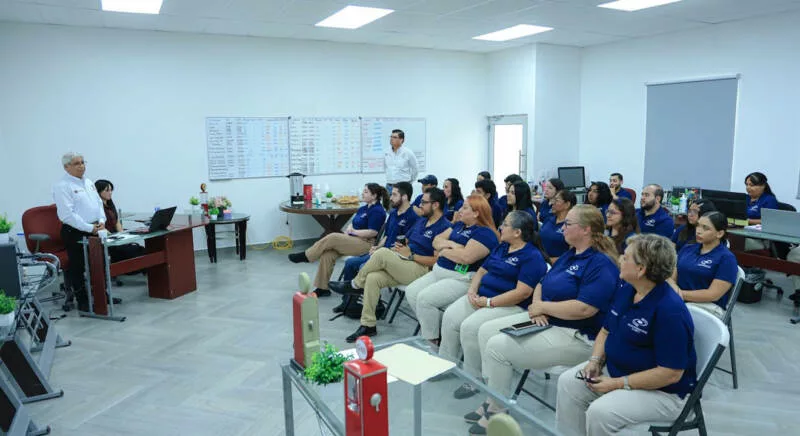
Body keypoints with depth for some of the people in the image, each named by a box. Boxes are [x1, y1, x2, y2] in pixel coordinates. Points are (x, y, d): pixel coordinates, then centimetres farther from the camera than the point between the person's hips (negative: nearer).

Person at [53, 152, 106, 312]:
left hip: (94, 230, 8)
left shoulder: (89, 183, 14)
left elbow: (99, 203, 16)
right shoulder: (62, 186, -11)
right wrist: (89, 228, -20)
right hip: (75, 233, -7)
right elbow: (67, 214, -18)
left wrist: (101, 221, -3)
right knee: (78, 268, 2)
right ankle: (83, 302, 12)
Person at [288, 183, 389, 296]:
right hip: (353, 241, 9)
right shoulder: (363, 209, 18)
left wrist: (354, 231, -8)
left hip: (367, 244, -9)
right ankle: (322, 288, -10)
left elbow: (373, 232, -18)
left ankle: (305, 256, -7)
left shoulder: (377, 211, -10)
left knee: (332, 238, -23)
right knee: (327, 254, -14)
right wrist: (348, 230, -3)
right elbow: (353, 224, 20)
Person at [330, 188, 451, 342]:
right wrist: (400, 247, 4)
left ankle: (354, 284, -5)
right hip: (403, 266, 8)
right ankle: (368, 325, -10)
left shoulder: (444, 228, -9)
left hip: (421, 270, -8)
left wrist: (410, 255, -12)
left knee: (382, 253, -26)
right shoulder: (421, 221, 20)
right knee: (373, 278, -19)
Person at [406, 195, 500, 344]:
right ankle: (432, 328, 8)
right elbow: (436, 241, 13)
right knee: (411, 292, -3)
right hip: (438, 271, 9)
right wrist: (450, 244, -8)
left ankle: (431, 342, -6)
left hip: (461, 279, -9)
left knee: (425, 298, -23)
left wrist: (444, 251, -10)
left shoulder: (485, 233, -12)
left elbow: (466, 257, -26)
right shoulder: (459, 225, 16)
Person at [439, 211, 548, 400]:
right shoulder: (501, 248, 14)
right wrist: (472, 290, -2)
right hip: (481, 297, 8)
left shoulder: (532, 256, -13)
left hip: (510, 306, -8)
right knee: (450, 316, -10)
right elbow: (482, 271, 19)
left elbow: (522, 293, -22)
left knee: (470, 326, -26)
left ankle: (474, 379, -9)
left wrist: (489, 302, -21)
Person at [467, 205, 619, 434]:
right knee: (487, 331, 1)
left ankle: (497, 412, 0)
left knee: (498, 346, -20)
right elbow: (542, 284, 14)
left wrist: (543, 306, -17)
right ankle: (493, 399, 7)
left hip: (576, 336, -10)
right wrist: (536, 305, -8)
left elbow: (584, 309, -29)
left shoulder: (601, 264, -18)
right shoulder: (569, 255, 12)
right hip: (546, 320, 10)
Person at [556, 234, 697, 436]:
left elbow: (671, 373, -26)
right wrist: (595, 361, -6)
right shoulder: (625, 290, 1)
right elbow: (606, 331, 13)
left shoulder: (670, 310, -26)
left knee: (599, 412, -27)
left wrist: (618, 384, -22)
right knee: (568, 382, -4)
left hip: (661, 390, -8)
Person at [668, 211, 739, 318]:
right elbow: (672, 278, 11)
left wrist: (681, 293, -13)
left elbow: (713, 295, -11)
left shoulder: (726, 258, -3)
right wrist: (675, 289, -11)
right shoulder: (687, 248, 16)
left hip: (707, 307, -5)